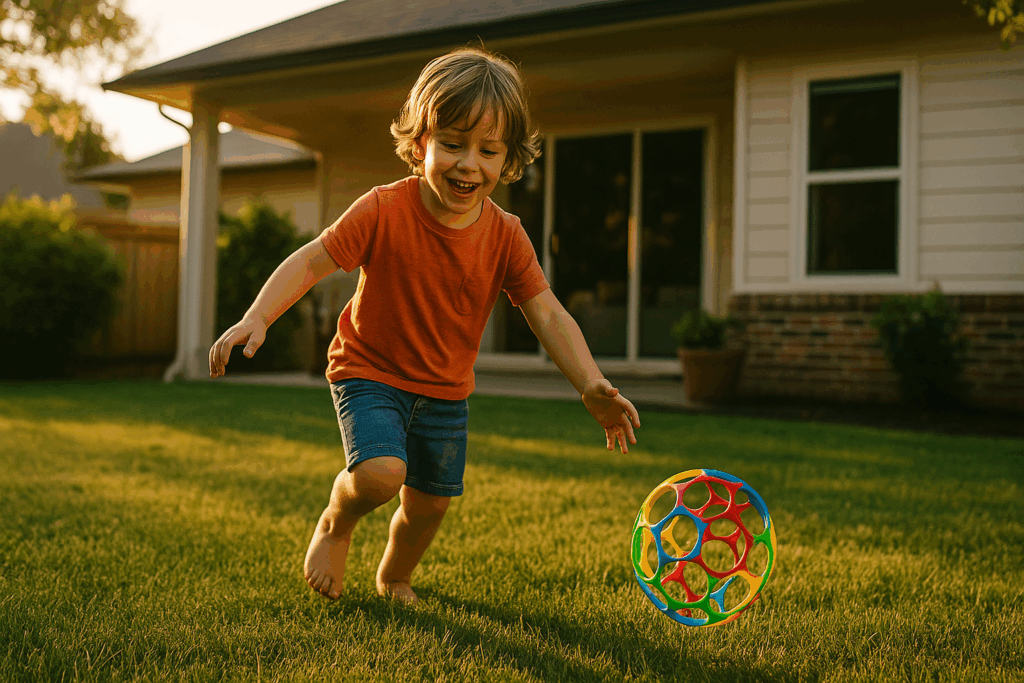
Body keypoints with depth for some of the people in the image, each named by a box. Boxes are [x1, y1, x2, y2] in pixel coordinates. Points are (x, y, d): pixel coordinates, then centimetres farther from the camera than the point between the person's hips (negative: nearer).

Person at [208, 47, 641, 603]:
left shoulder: (505, 236, -11)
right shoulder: (383, 212, -21)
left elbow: (547, 315, -11)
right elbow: (311, 261, -19)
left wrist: (590, 385, -23)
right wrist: (257, 318, -34)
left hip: (446, 391, 4)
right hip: (369, 371, -4)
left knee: (430, 504, 11)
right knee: (381, 473, -27)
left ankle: (395, 578, 45)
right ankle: (335, 524, 10)